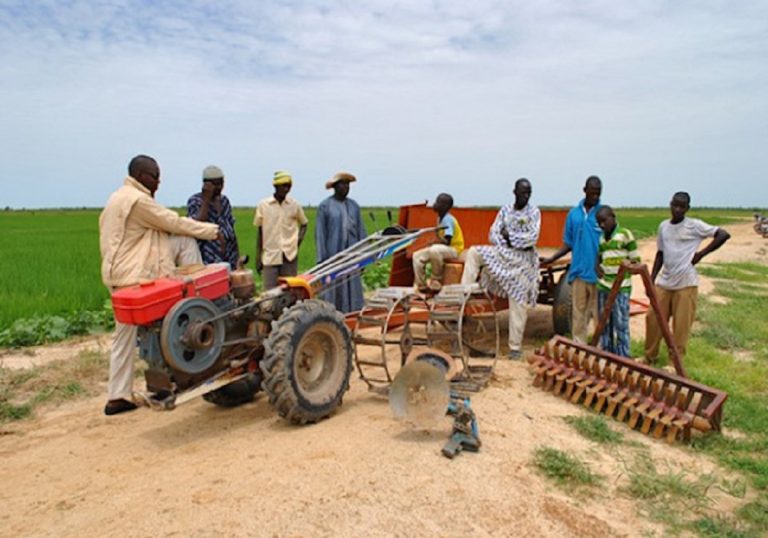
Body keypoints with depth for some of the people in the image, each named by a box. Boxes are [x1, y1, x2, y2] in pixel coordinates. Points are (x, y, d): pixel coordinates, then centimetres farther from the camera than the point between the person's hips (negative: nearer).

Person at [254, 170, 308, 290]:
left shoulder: (295, 205, 4)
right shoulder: (263, 205, 2)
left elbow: (304, 224, 19)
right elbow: (259, 232, 6)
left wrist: (299, 238, 0)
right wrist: (258, 257, 5)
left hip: (290, 256, 1)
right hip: (270, 256, -1)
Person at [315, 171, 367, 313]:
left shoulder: (354, 205, 12)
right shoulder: (325, 206, -1)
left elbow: (361, 231, 13)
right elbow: (320, 233, -3)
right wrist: (322, 259, -8)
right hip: (333, 256, -4)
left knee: (353, 289, 6)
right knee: (333, 291, -1)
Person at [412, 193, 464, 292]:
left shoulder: (448, 219, -17)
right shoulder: (440, 219, 11)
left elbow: (446, 242, -23)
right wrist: (433, 242, -3)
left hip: (453, 249, -10)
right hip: (441, 248, 10)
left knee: (435, 250, -40)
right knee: (417, 256, -1)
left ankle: (436, 282, -23)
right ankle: (421, 286, 0)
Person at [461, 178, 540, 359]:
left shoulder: (534, 212, -4)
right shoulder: (505, 210, 5)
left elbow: (532, 238, -15)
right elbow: (493, 235, 1)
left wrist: (510, 235, -11)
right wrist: (507, 243, -16)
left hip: (523, 261, -4)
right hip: (503, 253, 4)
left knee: (518, 304, -3)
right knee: (473, 252, -16)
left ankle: (515, 347, 5)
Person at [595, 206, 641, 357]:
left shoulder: (625, 234, -3)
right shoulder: (600, 238, 11)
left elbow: (636, 259, 1)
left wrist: (629, 262, -21)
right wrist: (597, 266, 2)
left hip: (621, 287, -5)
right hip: (603, 286, 5)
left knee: (621, 323, -4)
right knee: (604, 323, 9)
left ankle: (623, 358, 5)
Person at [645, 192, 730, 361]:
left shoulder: (694, 225, -6)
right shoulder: (663, 226, 8)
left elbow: (724, 234, -9)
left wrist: (701, 253, -10)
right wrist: (651, 279, 9)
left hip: (686, 284, -5)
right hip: (664, 283, 5)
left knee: (681, 325, 0)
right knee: (653, 319, 7)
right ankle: (650, 356, 24)